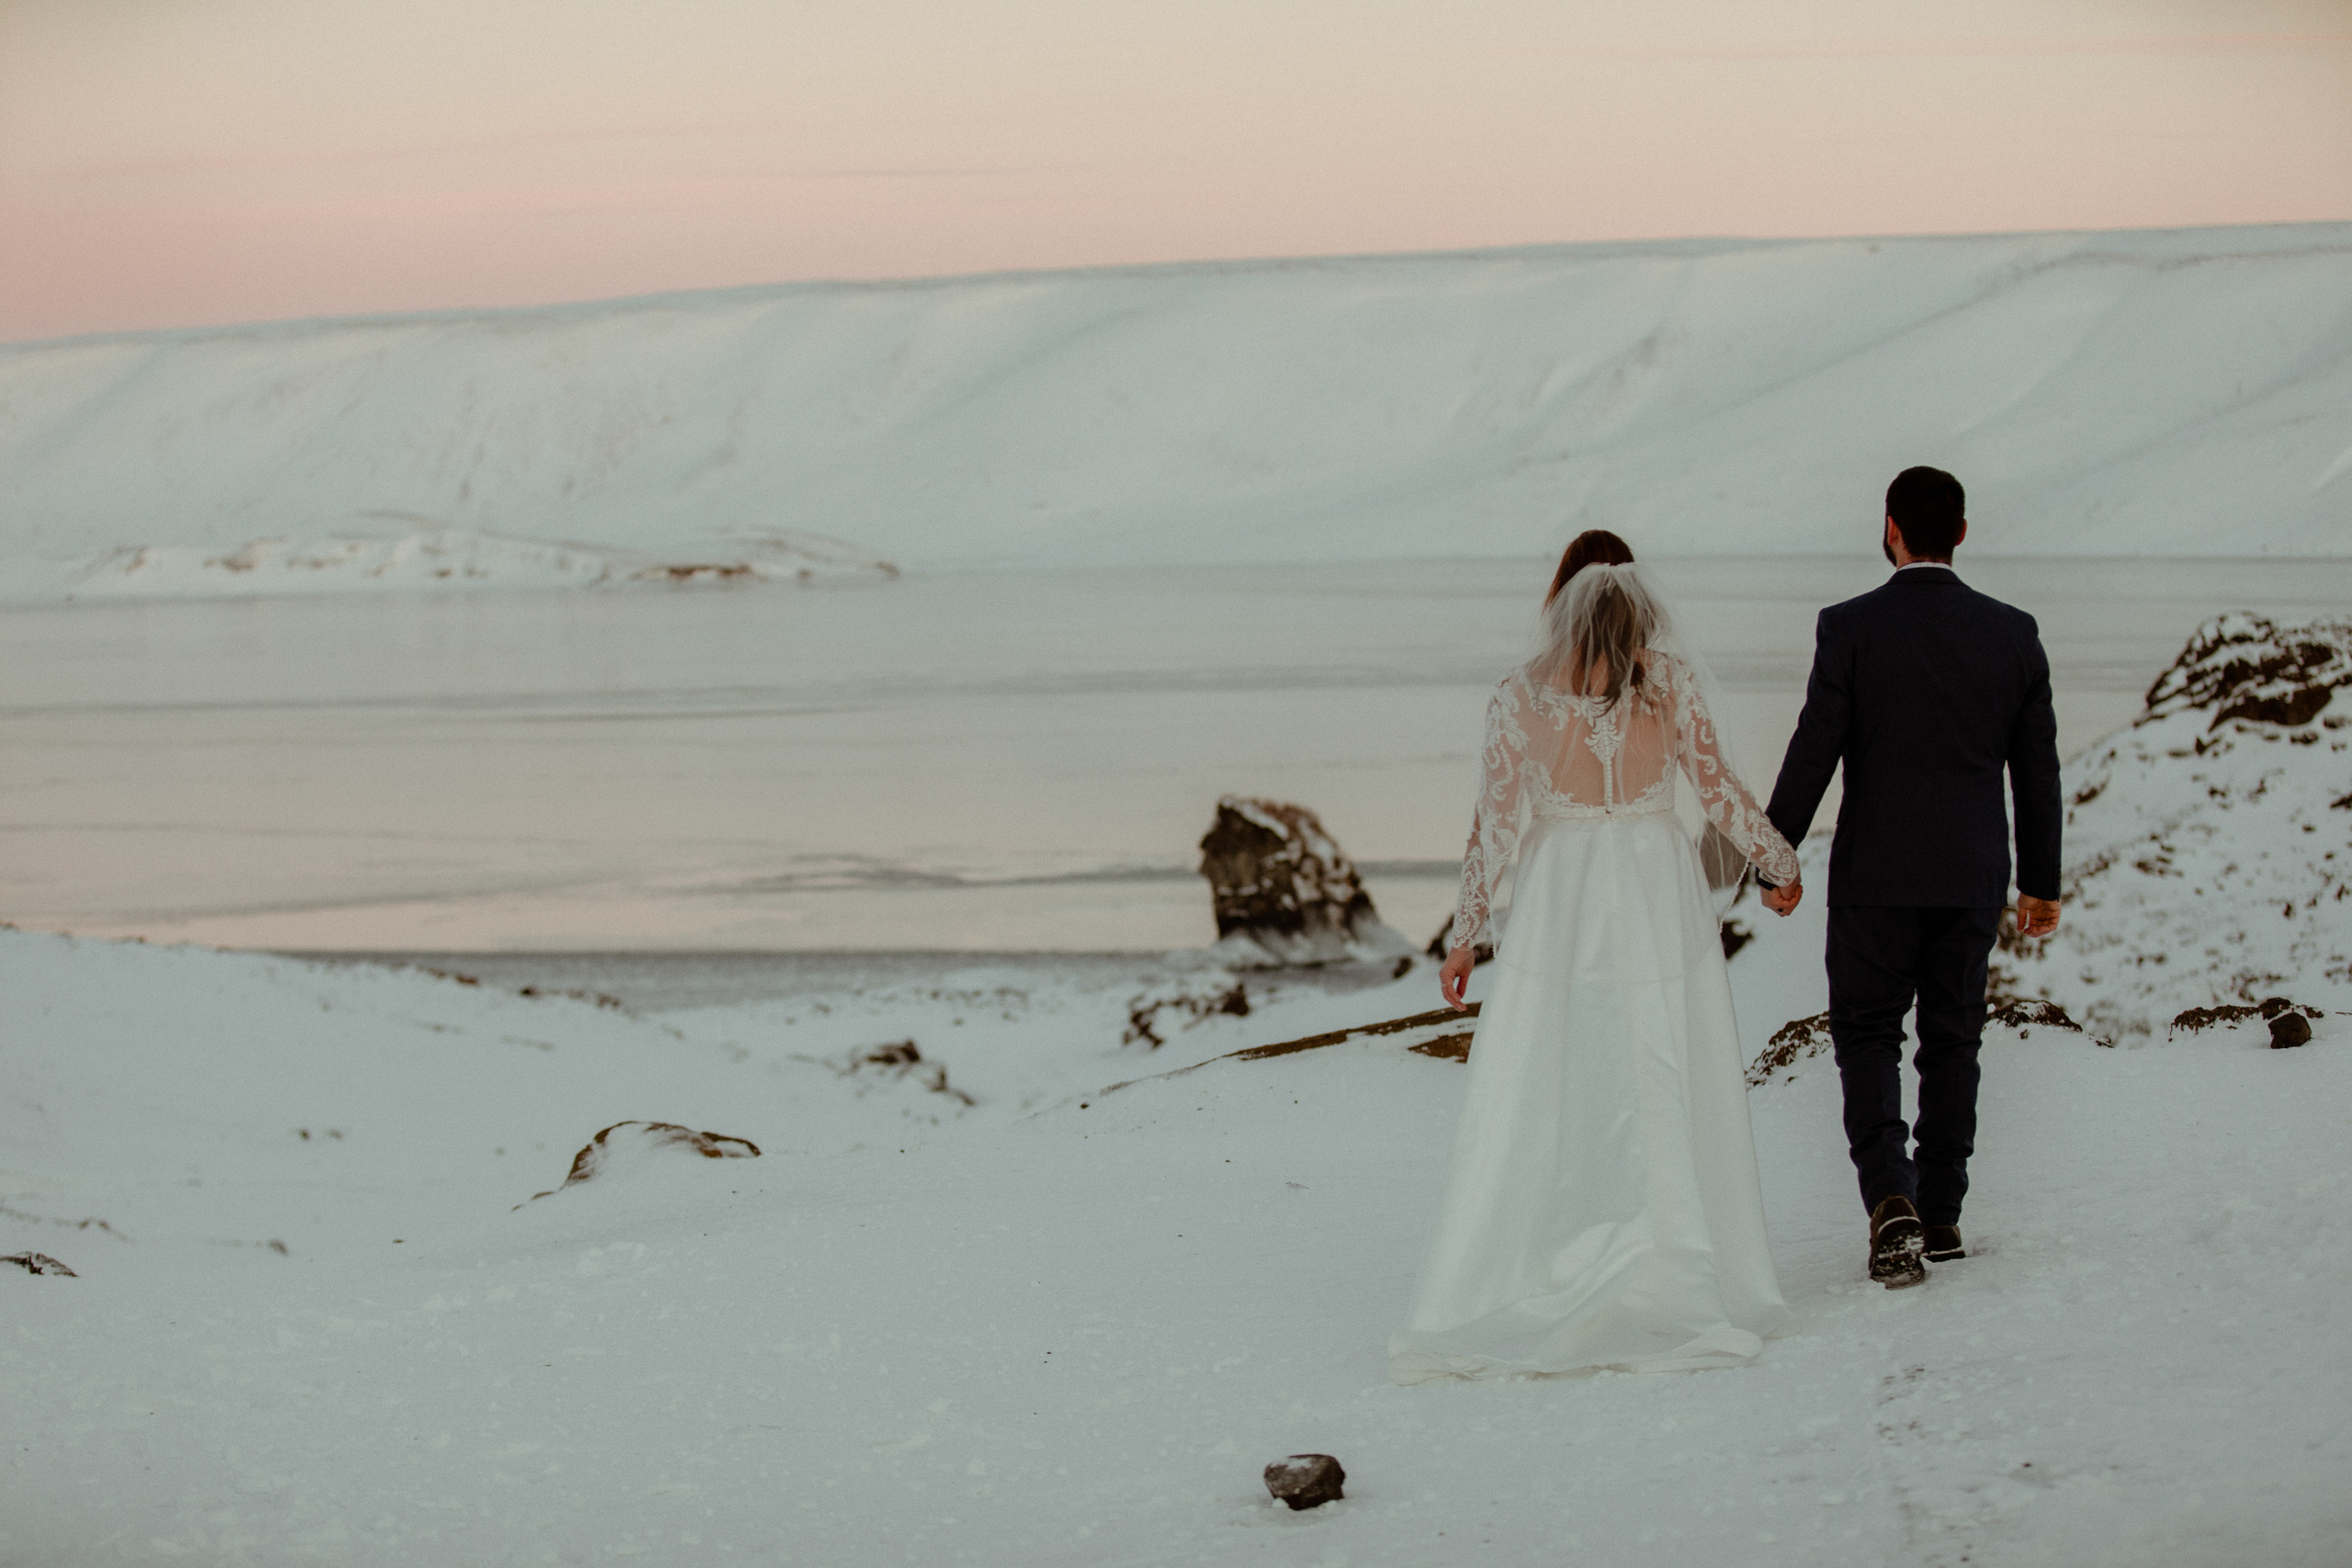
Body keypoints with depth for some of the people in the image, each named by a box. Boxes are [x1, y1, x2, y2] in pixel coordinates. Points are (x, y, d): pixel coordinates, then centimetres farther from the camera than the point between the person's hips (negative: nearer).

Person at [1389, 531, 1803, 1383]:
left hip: (1559, 894, 0)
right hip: (1658, 887, 0)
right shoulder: (1669, 677, -2)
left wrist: (1465, 933, 6)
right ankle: (1677, 1287, 4)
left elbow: (1495, 821, -1)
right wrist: (1780, 861, 13)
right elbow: (1715, 785, -2)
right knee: (1666, 1099, 4)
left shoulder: (1521, 696, -1)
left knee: (1531, 1104, 3)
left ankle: (1498, 1296, 0)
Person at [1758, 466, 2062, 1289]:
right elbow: (2037, 767, 5)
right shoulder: (2013, 632, 0)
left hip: (1876, 874, -3)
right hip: (1974, 877, 3)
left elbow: (1813, 751, -10)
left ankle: (1891, 1199, -14)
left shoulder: (1851, 626, -10)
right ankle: (1940, 1219, 17)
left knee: (1866, 1036, 6)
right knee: (1952, 1042, 13)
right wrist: (2041, 881, 13)